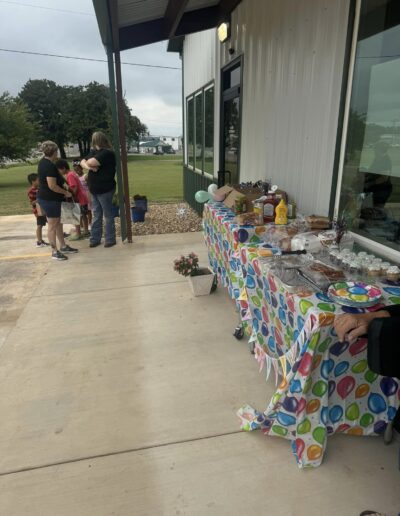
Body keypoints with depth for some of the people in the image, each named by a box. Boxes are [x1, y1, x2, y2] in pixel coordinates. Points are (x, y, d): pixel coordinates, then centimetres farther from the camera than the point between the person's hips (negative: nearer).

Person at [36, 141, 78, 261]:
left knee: (58, 222, 17)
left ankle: (63, 246, 28)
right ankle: (55, 251, 8)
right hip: (49, 199, -10)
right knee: (52, 225, -1)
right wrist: (66, 192, -14)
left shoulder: (44, 161, 9)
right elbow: (52, 186, -26)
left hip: (48, 198, 10)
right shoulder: (50, 166, -22)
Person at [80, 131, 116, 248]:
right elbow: (82, 162, 8)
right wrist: (88, 167, -15)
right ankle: (95, 239, 19)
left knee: (108, 215, 2)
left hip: (105, 190, -8)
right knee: (96, 216, 12)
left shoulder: (107, 153, -16)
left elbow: (90, 162, -26)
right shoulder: (94, 152, 12)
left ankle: (110, 240, 10)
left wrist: (88, 162, -2)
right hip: (94, 190, 8)